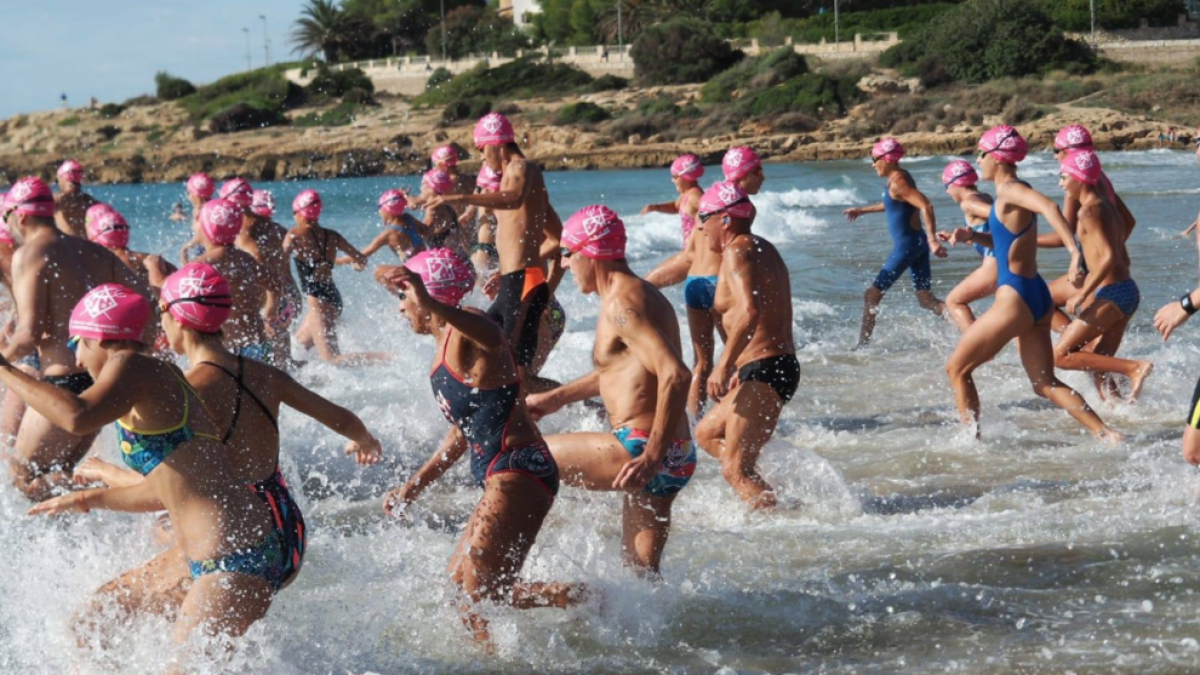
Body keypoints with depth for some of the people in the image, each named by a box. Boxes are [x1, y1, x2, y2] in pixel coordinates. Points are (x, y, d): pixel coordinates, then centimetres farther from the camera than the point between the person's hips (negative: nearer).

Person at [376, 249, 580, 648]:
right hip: (501, 478, 11)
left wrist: (433, 305, -60)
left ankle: (582, 599, -6)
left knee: (479, 594, -12)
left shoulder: (466, 330, -13)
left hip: (517, 475, -11)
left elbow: (491, 338, -42)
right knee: (459, 580, 17)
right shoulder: (446, 345, 18)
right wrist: (415, 486, 29)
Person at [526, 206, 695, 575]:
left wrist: (652, 456, -30)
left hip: (639, 447, -10)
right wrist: (557, 398, 39)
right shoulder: (639, 294, 17)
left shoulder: (622, 305, -15)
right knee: (641, 571, 15)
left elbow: (676, 376, -28)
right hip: (677, 458, 10)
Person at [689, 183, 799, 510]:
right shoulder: (762, 249, 18)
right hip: (781, 367, 11)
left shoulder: (737, 252, -13)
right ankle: (767, 499, 13)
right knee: (706, 434, 21)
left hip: (763, 370, -11)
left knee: (735, 469, -9)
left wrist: (724, 366, -29)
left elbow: (749, 311, -29)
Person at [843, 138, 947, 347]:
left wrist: (932, 239, -34)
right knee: (926, 299, 6)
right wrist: (862, 210, 42)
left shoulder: (898, 182, -16)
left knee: (872, 295, 0)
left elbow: (926, 205, -27)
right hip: (917, 243, 10)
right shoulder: (895, 179, 13)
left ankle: (862, 344, 5)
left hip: (907, 245, -10)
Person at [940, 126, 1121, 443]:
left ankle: (971, 439, 7)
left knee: (957, 368, 4)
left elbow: (1048, 207, -33)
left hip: (1015, 298, -10)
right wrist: (972, 236, 7)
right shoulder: (1016, 192, 15)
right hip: (1037, 297, 10)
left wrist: (1075, 251, -44)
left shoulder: (1010, 190, -13)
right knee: (1045, 384, 11)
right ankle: (1106, 435, 1)